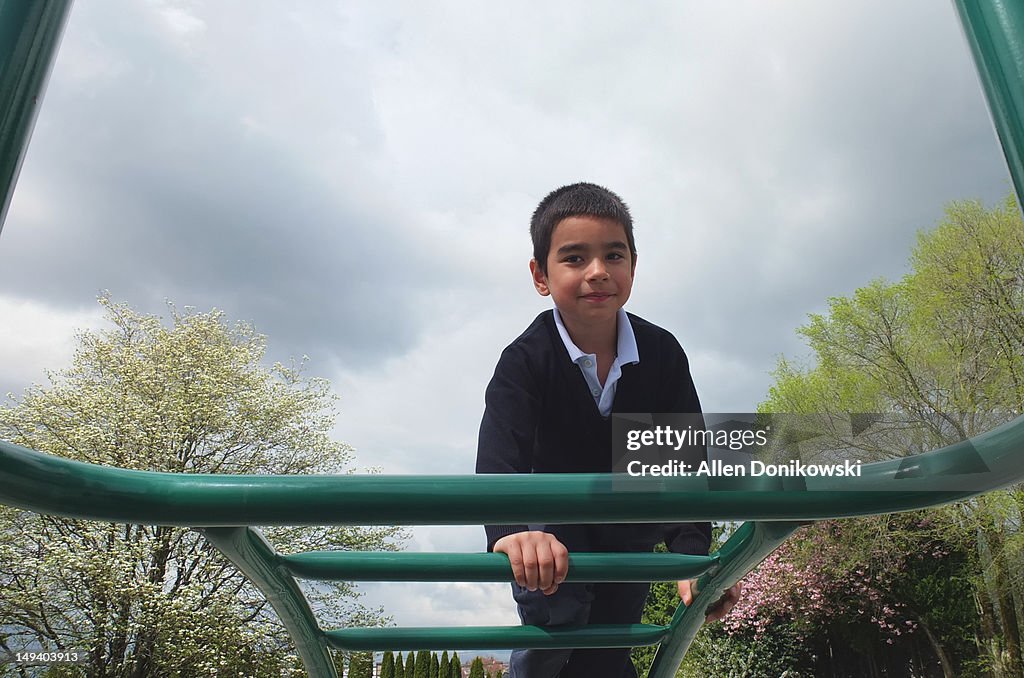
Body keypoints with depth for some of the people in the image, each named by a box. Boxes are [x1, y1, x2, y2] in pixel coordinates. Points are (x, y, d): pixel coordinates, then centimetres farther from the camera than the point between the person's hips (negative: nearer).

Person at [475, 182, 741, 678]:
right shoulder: (525, 360, -27)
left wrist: (693, 554, -37)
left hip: (630, 525, 2)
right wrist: (513, 531, -63)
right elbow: (500, 457, -42)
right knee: (557, 616, -25)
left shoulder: (663, 353, -20)